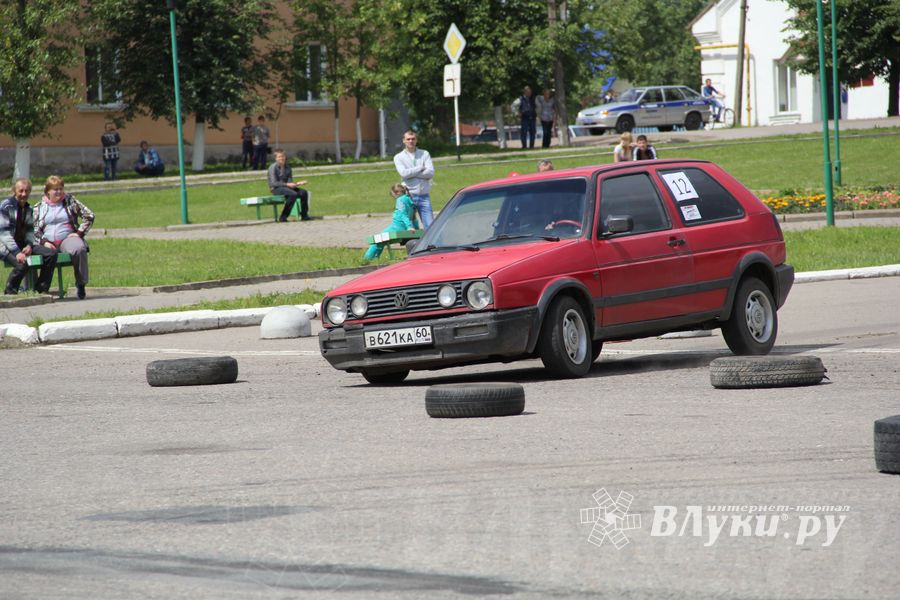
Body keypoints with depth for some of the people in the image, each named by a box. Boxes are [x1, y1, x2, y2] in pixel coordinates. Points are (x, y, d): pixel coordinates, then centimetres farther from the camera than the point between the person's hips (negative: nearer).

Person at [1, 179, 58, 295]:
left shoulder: (29, 209, 13)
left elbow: (30, 230, 15)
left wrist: (29, 245, -9)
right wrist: (16, 252, -24)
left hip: (23, 244, 7)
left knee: (51, 254, -12)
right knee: (23, 263, -35)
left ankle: (42, 288, -4)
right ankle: (10, 292, -12)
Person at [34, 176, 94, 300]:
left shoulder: (70, 201, 12)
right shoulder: (40, 207, 14)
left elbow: (89, 216, 10)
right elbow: (35, 230, 10)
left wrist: (80, 233, -1)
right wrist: (44, 242, -8)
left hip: (67, 238, -1)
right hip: (48, 242, 1)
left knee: (79, 249, -36)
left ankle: (81, 284, -25)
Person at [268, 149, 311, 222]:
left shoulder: (287, 167, 12)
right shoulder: (273, 167, -8)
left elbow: (290, 180, 10)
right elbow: (274, 183, -16)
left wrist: (296, 184, -13)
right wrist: (287, 184, -24)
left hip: (286, 187, 7)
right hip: (276, 189, -7)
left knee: (303, 192, -14)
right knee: (293, 194, -33)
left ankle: (304, 215, -8)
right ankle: (283, 217, -28)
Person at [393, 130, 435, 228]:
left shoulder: (424, 154, 10)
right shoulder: (399, 157, 7)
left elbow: (430, 172, -5)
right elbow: (404, 173, -11)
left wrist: (411, 173, -8)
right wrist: (420, 168, -4)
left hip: (424, 196, 1)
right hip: (409, 196, -1)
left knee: (430, 226, -4)